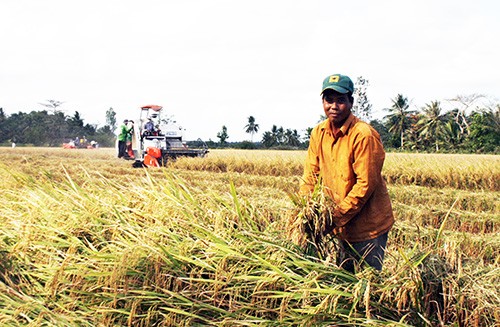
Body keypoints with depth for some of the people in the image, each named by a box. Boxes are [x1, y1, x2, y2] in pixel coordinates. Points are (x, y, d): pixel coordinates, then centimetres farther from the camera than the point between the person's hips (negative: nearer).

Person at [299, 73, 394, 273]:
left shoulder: (364, 135, -20)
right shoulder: (318, 133, 2)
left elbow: (366, 184, -21)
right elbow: (311, 174, 6)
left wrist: (337, 217, -20)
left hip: (368, 225, -6)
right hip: (343, 227, 6)